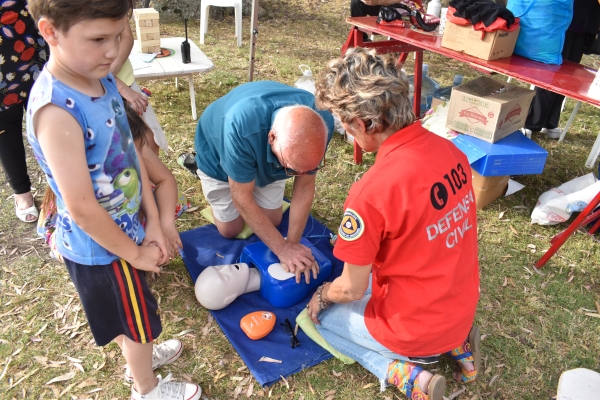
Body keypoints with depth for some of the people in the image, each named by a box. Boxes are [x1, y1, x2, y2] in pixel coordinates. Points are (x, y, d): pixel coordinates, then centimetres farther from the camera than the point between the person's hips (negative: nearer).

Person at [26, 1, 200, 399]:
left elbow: (133, 154, -1)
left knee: (130, 316, 32)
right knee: (137, 320, 18)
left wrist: (153, 224, -2)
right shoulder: (56, 109, -32)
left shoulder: (103, 79, -6)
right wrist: (135, 253, -14)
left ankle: (141, 355, 60)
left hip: (123, 231, 7)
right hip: (101, 247, -7)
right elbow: (81, 208, -28)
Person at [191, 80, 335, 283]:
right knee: (230, 230, 9)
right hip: (217, 154, -3)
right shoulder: (241, 129, -48)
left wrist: (293, 242, -24)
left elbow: (305, 187, -22)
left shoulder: (320, 123, -35)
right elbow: (242, 198, -34)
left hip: (268, 157, 3)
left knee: (273, 222, 9)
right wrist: (282, 248, -30)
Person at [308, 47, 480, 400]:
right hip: (462, 310, 7)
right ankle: (456, 343, 17)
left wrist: (321, 295, 5)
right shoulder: (451, 151, -9)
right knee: (373, 275, 30)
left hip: (414, 332, -6)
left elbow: (351, 289, -18)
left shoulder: (372, 192, -32)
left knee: (323, 315, 19)